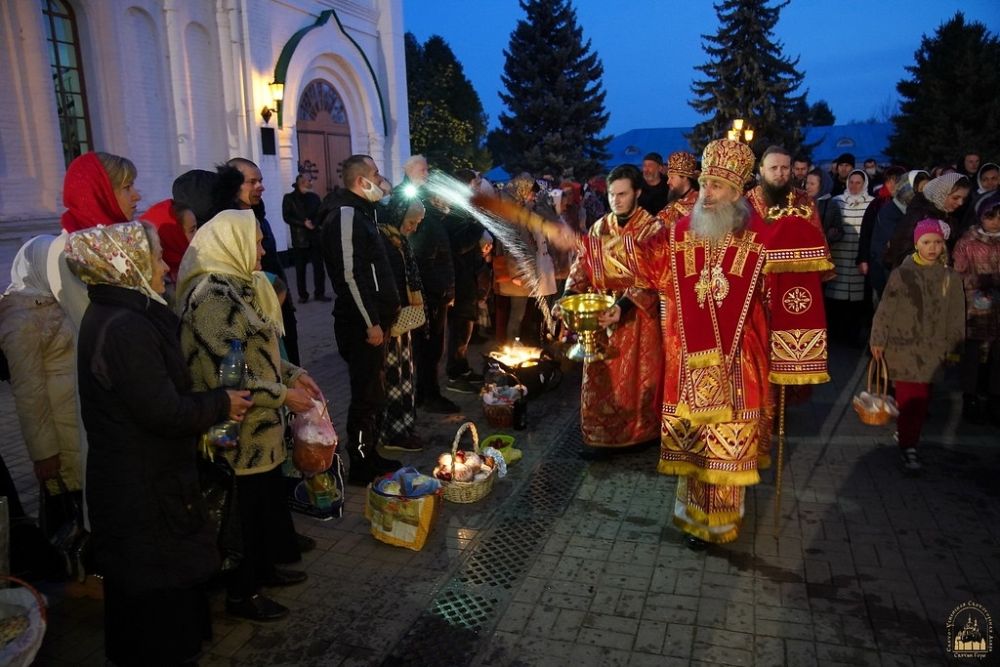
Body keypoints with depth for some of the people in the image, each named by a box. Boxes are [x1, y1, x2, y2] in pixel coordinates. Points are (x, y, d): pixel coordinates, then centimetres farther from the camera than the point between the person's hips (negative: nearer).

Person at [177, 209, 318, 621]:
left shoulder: (237, 286, 9)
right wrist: (283, 395, -18)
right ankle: (241, 594, 25)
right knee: (246, 507, 7)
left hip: (261, 427, 9)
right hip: (240, 431, -9)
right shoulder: (212, 296, -22)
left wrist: (293, 373, 7)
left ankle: (263, 567, 41)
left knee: (266, 497, 21)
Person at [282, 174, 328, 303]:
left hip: (315, 237, 2)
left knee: (319, 267, 0)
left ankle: (320, 293, 8)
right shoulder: (289, 198, 1)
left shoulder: (314, 197, 10)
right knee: (300, 268, 2)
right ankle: (303, 295, 10)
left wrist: (314, 222, -13)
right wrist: (304, 223, -15)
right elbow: (287, 217, -5)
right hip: (299, 238, -2)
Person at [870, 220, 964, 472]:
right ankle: (908, 447, 0)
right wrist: (878, 340, -4)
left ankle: (907, 433, 24)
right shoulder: (902, 274, -5)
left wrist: (951, 345, 8)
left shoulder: (950, 278, 3)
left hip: (932, 349, 3)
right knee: (908, 397, -5)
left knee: (922, 397, 6)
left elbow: (956, 316, 8)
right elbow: (885, 310, -3)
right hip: (902, 345, -3)